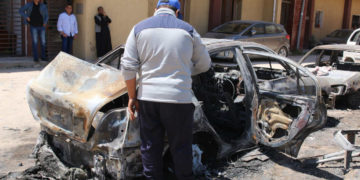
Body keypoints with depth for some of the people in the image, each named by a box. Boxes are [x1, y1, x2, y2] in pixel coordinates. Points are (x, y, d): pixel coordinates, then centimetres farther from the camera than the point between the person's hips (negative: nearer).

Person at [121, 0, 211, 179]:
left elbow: (128, 66, 0)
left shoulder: (139, 28, 6)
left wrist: (132, 97, 7)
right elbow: (204, 65, 11)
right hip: (179, 98, -1)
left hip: (147, 97, 2)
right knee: (181, 147, 12)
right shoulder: (187, 30, 4)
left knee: (150, 147, 14)